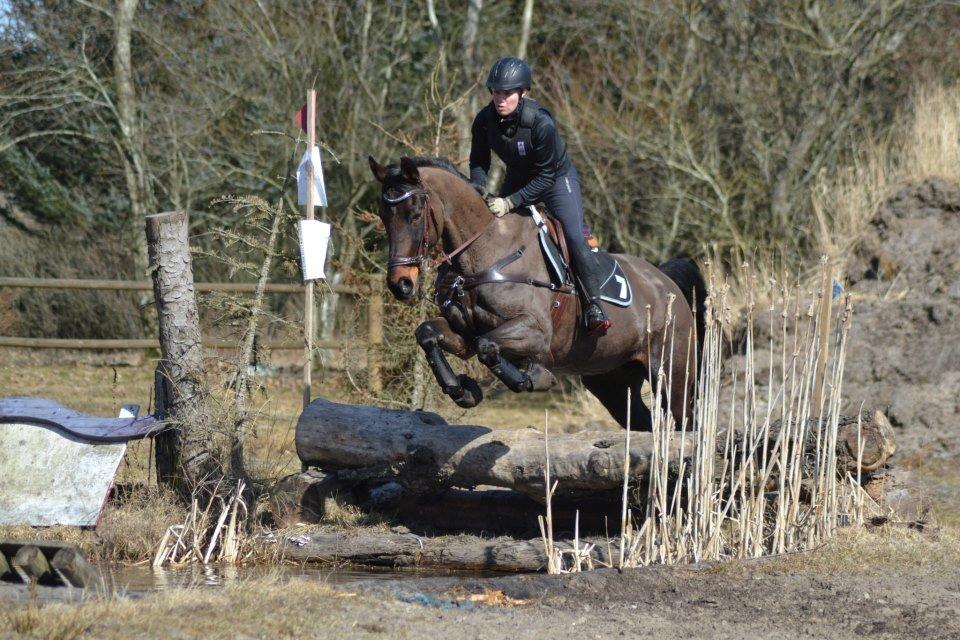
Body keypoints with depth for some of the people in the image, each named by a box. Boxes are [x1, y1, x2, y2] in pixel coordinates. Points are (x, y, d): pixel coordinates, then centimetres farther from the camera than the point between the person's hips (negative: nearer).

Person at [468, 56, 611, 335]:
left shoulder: (541, 123, -35)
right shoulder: (485, 120, -21)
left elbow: (545, 178, -30)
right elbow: (479, 161, -5)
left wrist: (510, 202, -37)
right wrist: (478, 187, -27)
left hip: (557, 178, -5)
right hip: (518, 179, 5)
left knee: (575, 237, -21)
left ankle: (593, 305, -14)